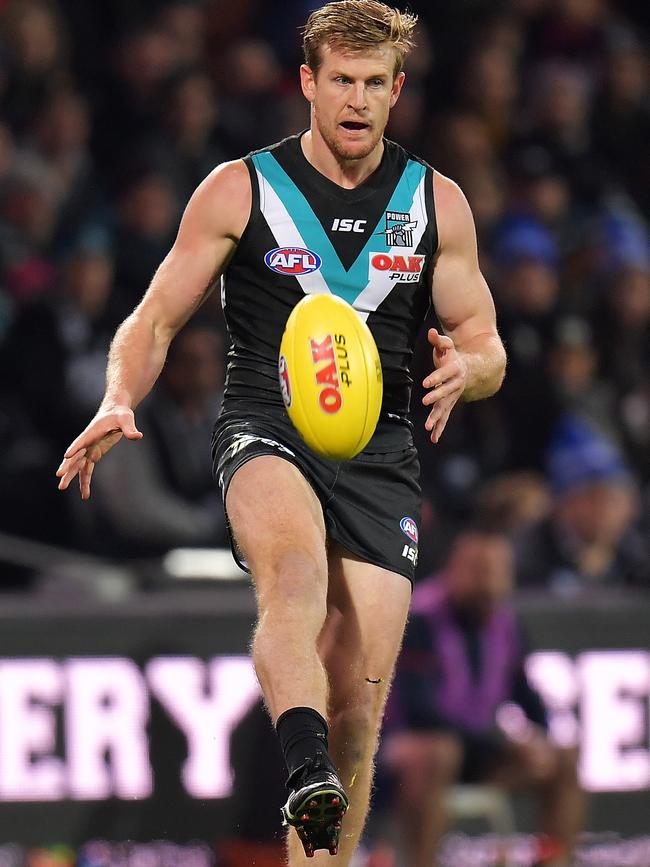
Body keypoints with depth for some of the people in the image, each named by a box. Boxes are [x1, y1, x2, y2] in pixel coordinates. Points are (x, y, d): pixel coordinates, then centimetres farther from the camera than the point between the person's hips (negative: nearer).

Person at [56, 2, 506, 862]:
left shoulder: (437, 203, 12)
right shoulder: (240, 190, 6)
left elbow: (488, 348, 16)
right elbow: (154, 322, 7)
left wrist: (463, 368, -9)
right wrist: (120, 402, -13)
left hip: (381, 454, 3)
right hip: (266, 428, -3)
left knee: (358, 701, -4)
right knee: (297, 573, -37)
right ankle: (307, 774, -57)